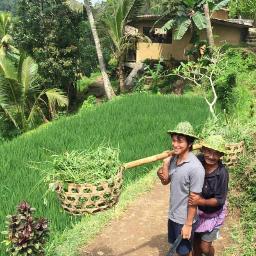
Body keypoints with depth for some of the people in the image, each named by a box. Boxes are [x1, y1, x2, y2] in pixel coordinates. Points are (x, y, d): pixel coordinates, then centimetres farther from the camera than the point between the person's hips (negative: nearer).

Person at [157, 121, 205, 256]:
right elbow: (165, 181, 3)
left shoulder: (195, 168, -27)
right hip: (172, 214, 6)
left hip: (184, 219, -6)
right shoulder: (173, 159, -5)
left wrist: (188, 224, -16)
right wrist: (165, 163, -12)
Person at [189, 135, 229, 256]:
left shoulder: (222, 173, -28)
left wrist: (201, 201, -38)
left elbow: (220, 200, -22)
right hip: (196, 211, 3)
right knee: (195, 242, 18)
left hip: (213, 214, -3)